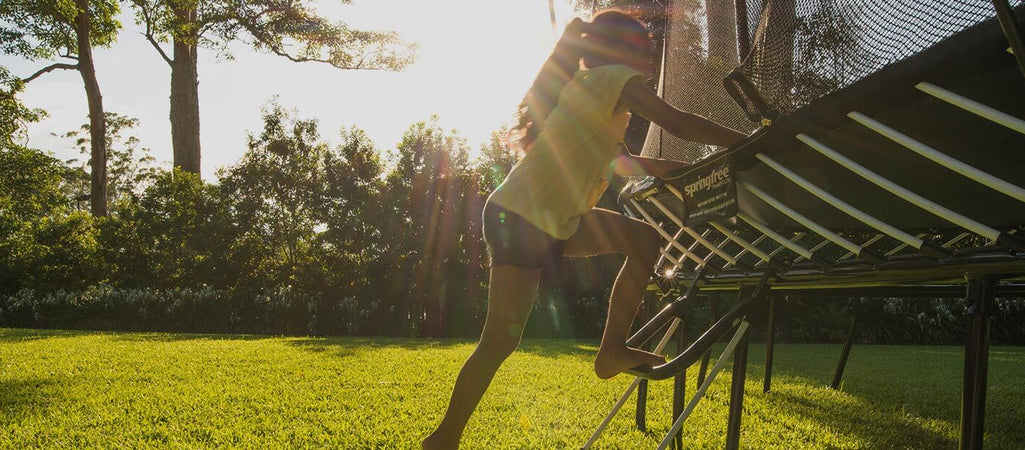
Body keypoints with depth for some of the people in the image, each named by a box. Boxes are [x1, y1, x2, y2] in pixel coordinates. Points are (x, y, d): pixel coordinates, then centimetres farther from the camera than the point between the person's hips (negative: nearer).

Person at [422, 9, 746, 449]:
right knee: (500, 341, -9)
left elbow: (622, 161, 24)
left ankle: (613, 348, 5)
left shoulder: (593, 88, 18)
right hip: (517, 218, -10)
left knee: (647, 239, 5)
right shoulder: (611, 77, -9)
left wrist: (696, 167, 23)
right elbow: (678, 123, -17)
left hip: (558, 220, 10)